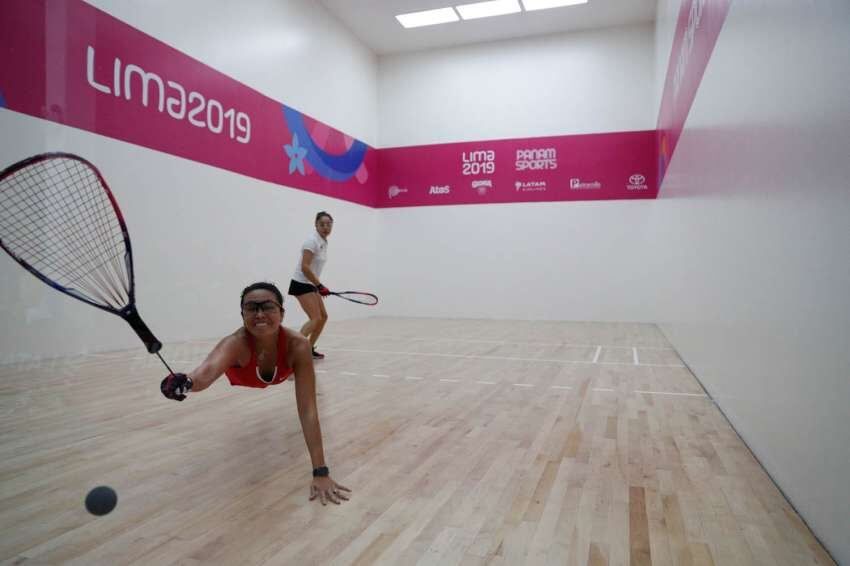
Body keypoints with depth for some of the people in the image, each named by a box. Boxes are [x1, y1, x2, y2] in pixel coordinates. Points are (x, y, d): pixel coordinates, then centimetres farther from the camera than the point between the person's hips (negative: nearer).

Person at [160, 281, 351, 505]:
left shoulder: (297, 345, -45)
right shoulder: (235, 343, -47)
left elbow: (308, 410, -46)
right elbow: (207, 372, -70)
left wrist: (321, 472, -51)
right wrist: (186, 382, -93)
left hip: (281, 372, 1)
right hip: (241, 375, 0)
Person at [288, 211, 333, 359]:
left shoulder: (324, 242, 10)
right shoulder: (312, 241, -18)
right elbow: (304, 267, -25)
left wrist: (319, 286, 17)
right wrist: (319, 285, -22)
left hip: (311, 285, 9)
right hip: (301, 284, -9)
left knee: (323, 317, 10)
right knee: (316, 318, -17)